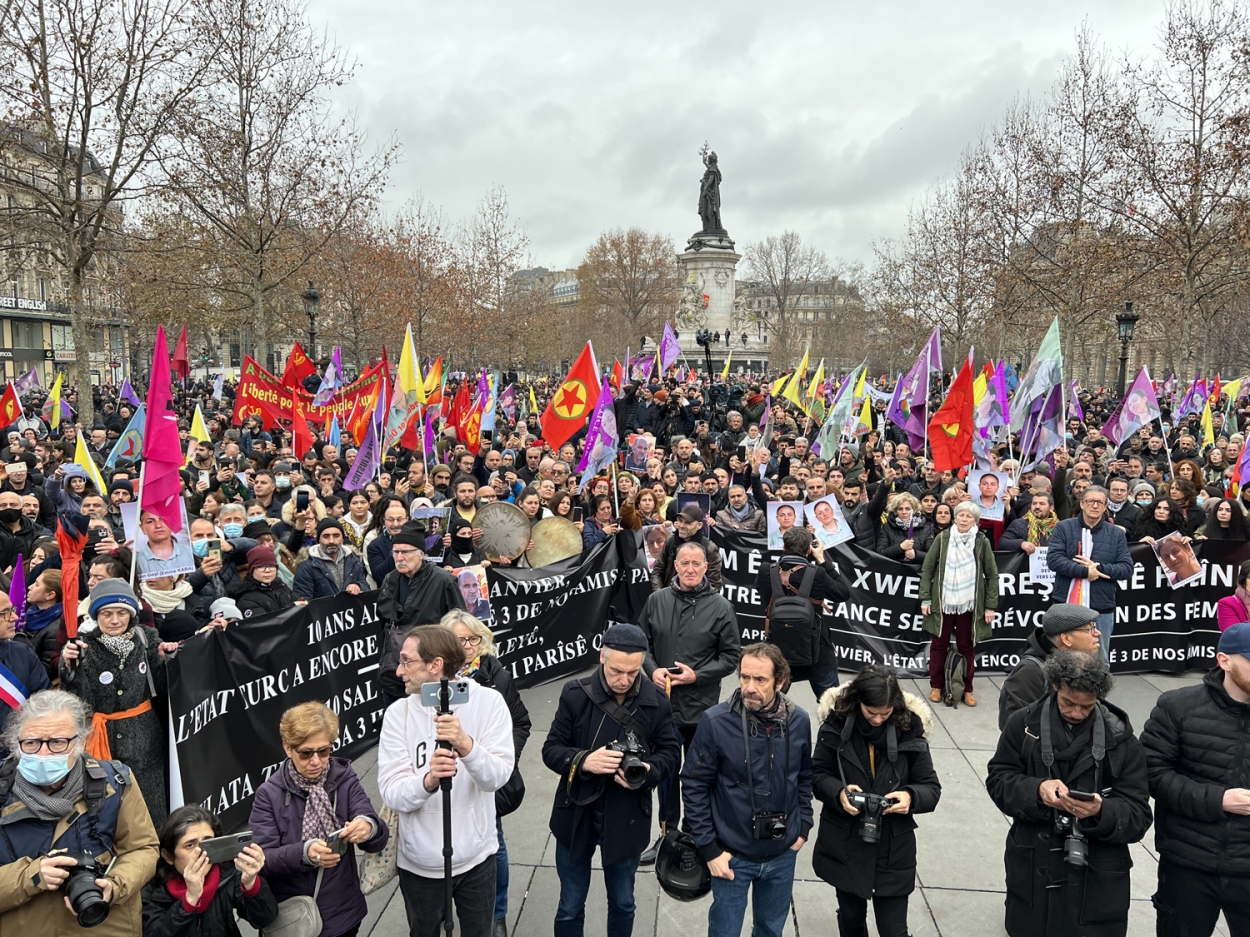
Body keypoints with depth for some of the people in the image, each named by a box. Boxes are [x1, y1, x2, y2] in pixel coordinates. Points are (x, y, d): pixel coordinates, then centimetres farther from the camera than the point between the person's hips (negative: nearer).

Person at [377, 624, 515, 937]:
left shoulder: (487, 702, -14)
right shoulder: (398, 712, -12)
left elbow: (497, 777, -21)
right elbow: (392, 794, -17)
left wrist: (466, 745, -39)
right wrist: (428, 781, -37)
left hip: (475, 857, 0)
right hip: (419, 864, 1)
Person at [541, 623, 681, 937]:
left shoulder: (657, 701, -11)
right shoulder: (575, 693, -14)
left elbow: (671, 753, -1)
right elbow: (551, 749, -9)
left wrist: (647, 771, -23)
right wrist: (584, 761, -28)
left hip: (627, 821, 1)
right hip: (576, 817, -1)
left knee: (622, 903, 22)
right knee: (570, 907, 17)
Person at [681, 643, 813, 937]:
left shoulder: (798, 721, -10)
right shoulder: (716, 722, -21)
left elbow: (805, 777, 7)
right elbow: (694, 787, -12)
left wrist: (804, 827, 6)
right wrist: (708, 848, -11)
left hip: (782, 854, 3)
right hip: (733, 854, -3)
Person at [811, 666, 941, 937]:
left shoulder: (910, 729, -12)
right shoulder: (836, 724, -13)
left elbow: (931, 787, -4)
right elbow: (817, 775, -4)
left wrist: (911, 796, -26)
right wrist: (839, 792, -25)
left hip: (893, 848, -1)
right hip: (844, 844, 1)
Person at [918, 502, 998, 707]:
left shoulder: (982, 542, -2)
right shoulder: (942, 538, -2)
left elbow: (992, 575, 3)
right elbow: (927, 569, 1)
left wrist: (990, 606, -1)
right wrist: (925, 598, -4)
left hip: (969, 604, 0)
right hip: (942, 601, 0)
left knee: (966, 647, 8)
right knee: (939, 645, 8)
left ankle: (967, 689, 20)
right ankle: (936, 686, 21)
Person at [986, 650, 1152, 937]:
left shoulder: (1121, 739, -4)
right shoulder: (1024, 723, -2)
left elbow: (1138, 818, -5)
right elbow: (998, 780, -1)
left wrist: (1101, 812, -27)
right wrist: (1036, 790, -21)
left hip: (1097, 881, -1)